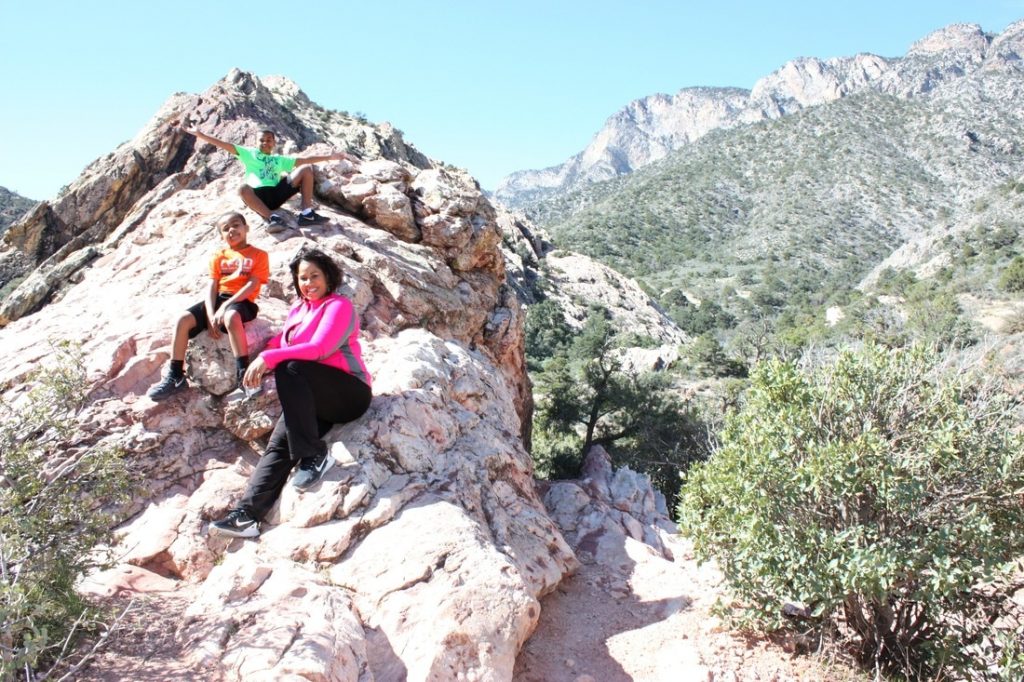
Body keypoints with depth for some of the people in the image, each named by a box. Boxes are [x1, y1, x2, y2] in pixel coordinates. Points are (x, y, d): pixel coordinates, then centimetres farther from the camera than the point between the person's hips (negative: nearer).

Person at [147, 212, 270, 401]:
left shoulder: (259, 255, 5)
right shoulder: (219, 256, 17)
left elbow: (251, 285, -8)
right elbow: (211, 286, 7)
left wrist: (225, 306, -18)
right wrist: (210, 315, -11)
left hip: (241, 301, -5)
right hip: (217, 299, 5)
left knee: (231, 317, -40)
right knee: (183, 319, -18)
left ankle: (243, 375, -38)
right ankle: (176, 377, -10)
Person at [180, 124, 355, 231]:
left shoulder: (280, 160, 28)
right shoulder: (249, 153, 21)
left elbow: (304, 159, 21)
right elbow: (224, 145, 14)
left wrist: (329, 157, 13)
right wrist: (200, 135, 6)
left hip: (278, 193, 3)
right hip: (258, 195, -3)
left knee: (307, 169, -7)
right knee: (243, 189, -38)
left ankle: (306, 213, -22)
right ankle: (272, 217, -43)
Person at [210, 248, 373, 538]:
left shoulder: (339, 306, -2)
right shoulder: (298, 310, 23)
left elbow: (319, 349, -16)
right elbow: (280, 343, 16)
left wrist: (269, 358, -20)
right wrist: (263, 360, -6)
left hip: (350, 393, -6)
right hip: (314, 399, 6)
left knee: (290, 370, -31)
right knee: (279, 442, -17)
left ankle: (314, 455, -26)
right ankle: (248, 514, -27)